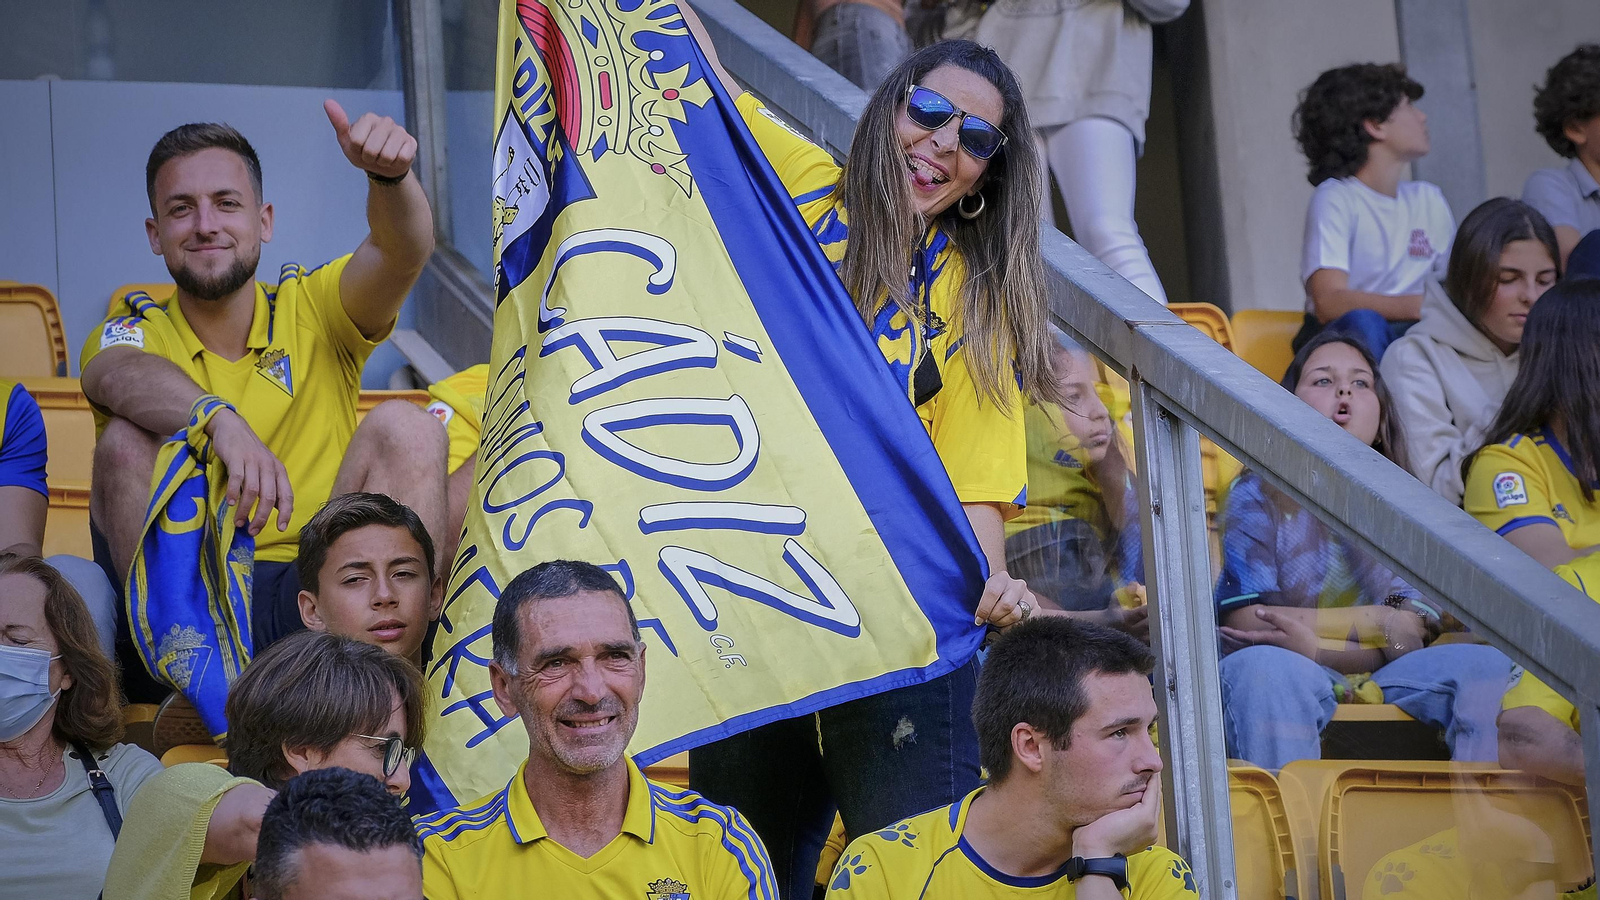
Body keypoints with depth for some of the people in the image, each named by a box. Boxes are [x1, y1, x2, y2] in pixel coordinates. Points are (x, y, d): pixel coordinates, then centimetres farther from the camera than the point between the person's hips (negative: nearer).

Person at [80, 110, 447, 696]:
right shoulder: (131, 333, 5)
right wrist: (222, 422, -44)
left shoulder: (313, 310, 8)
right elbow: (118, 376, -22)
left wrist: (390, 173, -38)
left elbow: (403, 252, -13)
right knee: (127, 437, -21)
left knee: (404, 426, -18)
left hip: (317, 595, 1)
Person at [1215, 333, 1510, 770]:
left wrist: (1310, 634, -15)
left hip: (1379, 686, 4)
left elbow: (1411, 636, 1)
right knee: (1260, 667, -37)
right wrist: (1378, 622, -9)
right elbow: (1247, 627, -9)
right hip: (1288, 685, -4)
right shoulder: (1257, 496, 5)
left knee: (1485, 663, -19)